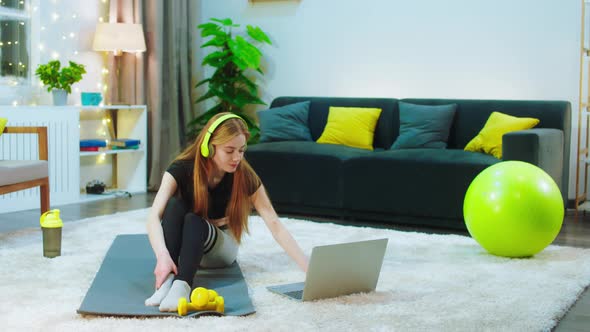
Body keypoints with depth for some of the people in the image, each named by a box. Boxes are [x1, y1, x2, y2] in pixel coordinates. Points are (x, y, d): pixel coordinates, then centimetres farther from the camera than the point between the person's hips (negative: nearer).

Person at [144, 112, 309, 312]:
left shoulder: (245, 177, -19)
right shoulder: (182, 169, -22)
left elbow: (274, 224, -22)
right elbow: (154, 216, -33)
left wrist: (308, 268, -34)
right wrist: (162, 256, -53)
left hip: (221, 247, 0)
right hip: (182, 242, 0)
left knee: (194, 222, -33)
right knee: (174, 205, -31)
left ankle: (181, 287, -52)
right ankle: (166, 281, -44)